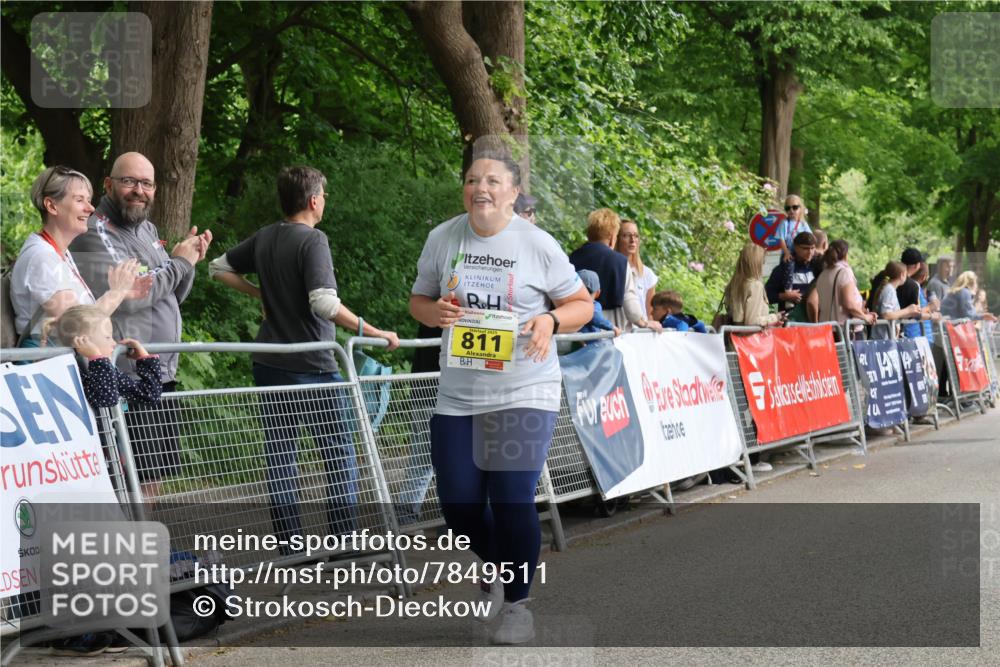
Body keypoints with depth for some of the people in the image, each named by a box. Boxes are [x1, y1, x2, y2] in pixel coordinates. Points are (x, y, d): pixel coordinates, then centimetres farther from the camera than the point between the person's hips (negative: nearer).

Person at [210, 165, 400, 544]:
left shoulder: (264, 238, 7)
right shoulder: (313, 241, -15)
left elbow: (219, 268, 20)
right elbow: (325, 303, -26)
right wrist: (375, 332, -21)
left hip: (269, 366, 7)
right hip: (313, 368, -6)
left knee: (279, 456, 8)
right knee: (339, 456, 4)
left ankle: (290, 545, 10)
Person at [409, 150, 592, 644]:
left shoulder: (537, 245, -6)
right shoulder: (442, 239, 2)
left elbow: (582, 304, 1)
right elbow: (418, 300, 12)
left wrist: (551, 320, -20)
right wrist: (435, 312, -12)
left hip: (524, 393, -3)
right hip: (457, 394, 4)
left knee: (512, 500, -10)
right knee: (459, 503, 5)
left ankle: (517, 604, 12)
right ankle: (497, 566, 38)